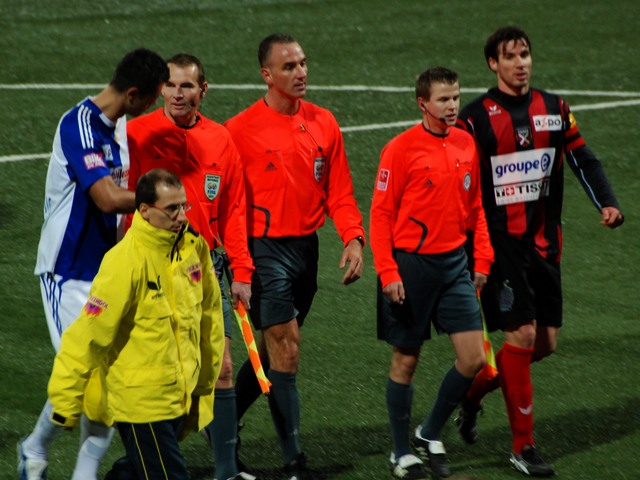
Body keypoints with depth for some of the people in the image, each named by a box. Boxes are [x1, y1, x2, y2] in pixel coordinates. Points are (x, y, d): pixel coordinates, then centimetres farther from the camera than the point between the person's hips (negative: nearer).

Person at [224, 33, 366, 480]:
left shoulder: (324, 123, 6)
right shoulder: (241, 129, -9)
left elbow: (338, 190, 9)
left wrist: (353, 238, -5)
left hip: (306, 247, 6)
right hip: (264, 248, -6)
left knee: (273, 350, 13)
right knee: (286, 347, -8)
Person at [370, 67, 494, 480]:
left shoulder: (466, 144, 6)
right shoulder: (401, 149, -10)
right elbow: (381, 213, -9)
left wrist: (482, 258, 8)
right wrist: (388, 273, -15)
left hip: (454, 262, 5)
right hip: (411, 264, -5)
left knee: (473, 359, -2)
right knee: (406, 361, 5)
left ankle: (431, 434, 18)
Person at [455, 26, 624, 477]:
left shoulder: (554, 109, 9)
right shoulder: (477, 117, -6)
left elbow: (583, 159, 11)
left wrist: (607, 202, -7)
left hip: (544, 241, 6)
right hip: (502, 241, -6)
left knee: (546, 342, 6)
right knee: (522, 335, -10)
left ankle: (472, 395, 28)